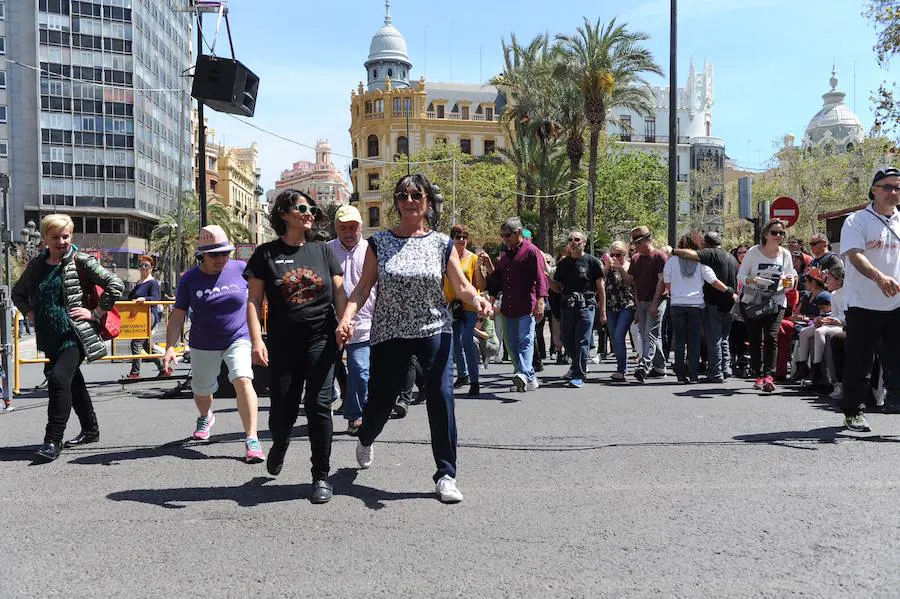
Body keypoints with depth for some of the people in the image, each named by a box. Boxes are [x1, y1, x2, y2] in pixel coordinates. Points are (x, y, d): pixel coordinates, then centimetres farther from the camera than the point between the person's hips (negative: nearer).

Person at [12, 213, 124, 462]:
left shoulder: (81, 261, -6)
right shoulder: (36, 265, 10)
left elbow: (115, 285, -11)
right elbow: (18, 293, 26)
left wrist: (95, 313, -11)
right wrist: (30, 313, 11)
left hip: (75, 334, -6)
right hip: (50, 337, 6)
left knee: (59, 378, -19)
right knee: (73, 382, 16)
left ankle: (53, 441, -12)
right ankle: (90, 430, 32)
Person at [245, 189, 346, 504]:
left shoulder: (323, 250, 8)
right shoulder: (266, 253, 3)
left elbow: (339, 292, 6)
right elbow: (254, 300, 0)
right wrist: (256, 340, -11)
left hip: (321, 340, 0)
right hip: (282, 344, 0)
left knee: (318, 404, -7)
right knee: (282, 410, 5)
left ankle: (321, 476, 7)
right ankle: (279, 446, 42)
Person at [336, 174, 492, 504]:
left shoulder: (441, 243, 3)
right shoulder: (379, 242, 3)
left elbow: (461, 286, 1)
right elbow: (363, 287, -1)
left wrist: (476, 298, -21)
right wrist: (347, 316, -17)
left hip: (434, 331, 0)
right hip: (389, 334, 0)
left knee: (441, 399, -8)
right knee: (380, 399, 8)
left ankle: (446, 475, 6)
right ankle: (366, 439, 45)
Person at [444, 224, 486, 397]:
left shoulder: (473, 258, -2)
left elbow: (481, 286, -5)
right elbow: (441, 283, 14)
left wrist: (478, 268, -18)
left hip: (469, 306, -4)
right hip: (451, 307, 4)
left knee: (467, 343, -13)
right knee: (455, 343, 14)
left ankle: (474, 382, -9)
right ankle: (462, 375, 33)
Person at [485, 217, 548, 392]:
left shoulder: (531, 251, -3)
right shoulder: (504, 254, 20)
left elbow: (540, 278, -10)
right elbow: (497, 278, 28)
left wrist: (540, 301, -19)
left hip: (527, 307, -8)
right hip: (508, 307, 8)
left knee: (525, 340, -15)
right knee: (513, 345, 8)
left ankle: (523, 374, -28)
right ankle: (530, 378, 15)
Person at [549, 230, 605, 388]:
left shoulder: (592, 261, 2)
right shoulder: (563, 264, 14)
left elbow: (600, 287, 3)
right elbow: (558, 288, 17)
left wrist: (603, 310, -1)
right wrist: (547, 279, -3)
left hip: (587, 305, -4)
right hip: (568, 306, 4)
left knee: (582, 342, -8)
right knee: (567, 341, 7)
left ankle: (578, 376, -3)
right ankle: (578, 364, 34)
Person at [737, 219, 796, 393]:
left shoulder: (785, 254, 5)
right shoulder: (753, 252, -3)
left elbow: (790, 279, 12)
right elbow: (740, 275, -3)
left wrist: (789, 282, -12)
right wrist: (751, 280, -24)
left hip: (776, 302, 1)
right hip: (752, 302, -1)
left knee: (771, 337, -16)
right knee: (754, 339, 2)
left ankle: (769, 375, -20)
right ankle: (758, 375, 12)